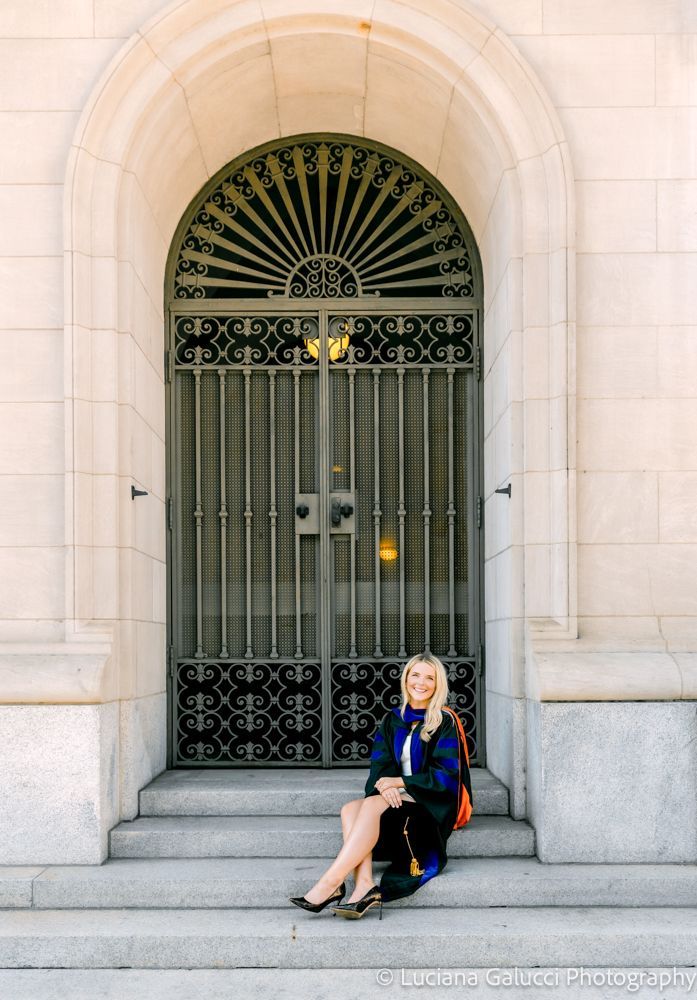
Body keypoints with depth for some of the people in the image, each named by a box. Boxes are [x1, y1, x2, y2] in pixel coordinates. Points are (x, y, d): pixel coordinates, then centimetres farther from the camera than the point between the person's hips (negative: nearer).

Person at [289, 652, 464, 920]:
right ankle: (364, 887, -42)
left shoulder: (444, 723, -1)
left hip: (431, 805, -5)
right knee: (350, 809, -24)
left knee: (370, 805, -31)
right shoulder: (393, 719, 14)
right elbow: (380, 764, 4)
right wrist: (385, 785, -19)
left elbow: (446, 774, -9)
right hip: (397, 798, 5)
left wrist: (400, 782, -17)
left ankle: (330, 884, -37)